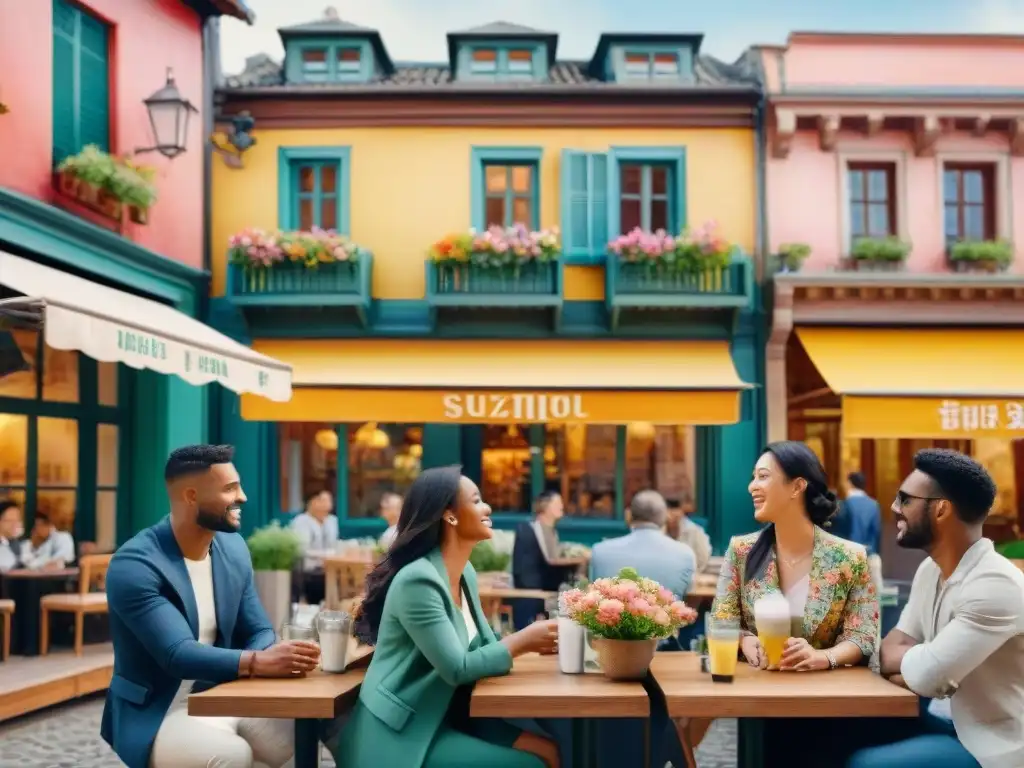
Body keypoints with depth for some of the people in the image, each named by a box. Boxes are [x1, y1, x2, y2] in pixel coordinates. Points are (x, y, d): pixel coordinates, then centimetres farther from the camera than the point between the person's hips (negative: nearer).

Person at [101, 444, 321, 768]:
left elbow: (258, 632, 7)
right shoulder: (133, 565, -18)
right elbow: (177, 654, -27)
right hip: (158, 714, -6)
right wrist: (258, 662, -39)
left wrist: (275, 656, -17)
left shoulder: (233, 549, 4)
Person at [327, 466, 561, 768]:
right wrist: (523, 640, -13)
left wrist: (535, 642, -10)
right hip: (403, 734, -8)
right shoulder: (417, 580, -21)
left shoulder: (466, 573, 7)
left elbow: (482, 646, 7)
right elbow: (457, 668, -22)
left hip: (448, 716, 8)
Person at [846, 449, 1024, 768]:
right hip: (952, 723, 8)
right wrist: (920, 660, -17)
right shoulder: (930, 570, 4)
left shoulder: (996, 586, -26)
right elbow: (890, 650, 4)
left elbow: (926, 675, -28)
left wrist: (902, 658, -6)